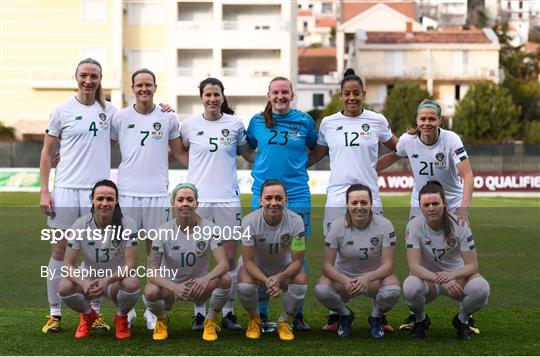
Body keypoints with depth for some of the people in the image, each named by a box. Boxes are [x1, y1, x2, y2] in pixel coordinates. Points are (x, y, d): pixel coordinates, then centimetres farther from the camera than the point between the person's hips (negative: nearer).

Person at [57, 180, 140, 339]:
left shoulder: (127, 224, -17)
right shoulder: (80, 224, -14)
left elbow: (130, 264, -21)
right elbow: (68, 265, -15)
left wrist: (106, 281, -39)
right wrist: (83, 283, -36)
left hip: (117, 280, -1)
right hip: (88, 278, 1)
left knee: (132, 284, -36)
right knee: (64, 288, -29)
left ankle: (121, 317, 1)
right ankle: (88, 315, 6)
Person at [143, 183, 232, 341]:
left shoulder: (210, 229, -12)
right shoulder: (163, 232, -14)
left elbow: (223, 264, -21)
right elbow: (152, 271, -19)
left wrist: (206, 278, -44)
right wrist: (175, 287, -38)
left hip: (200, 286, 1)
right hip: (171, 285, -1)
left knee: (225, 280, -30)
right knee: (150, 292, -34)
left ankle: (210, 322, -2)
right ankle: (162, 320, 4)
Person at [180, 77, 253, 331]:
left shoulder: (235, 124, 3)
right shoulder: (190, 125, 2)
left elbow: (247, 153, 15)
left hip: (228, 199, 0)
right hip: (198, 198, 0)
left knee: (230, 258, 3)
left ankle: (228, 312, 13)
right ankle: (200, 313, 12)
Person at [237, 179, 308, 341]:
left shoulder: (295, 221, -24)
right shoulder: (250, 221, -26)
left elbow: (297, 261, -18)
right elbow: (248, 261, -21)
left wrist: (279, 278, -38)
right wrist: (266, 281, -39)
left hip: (284, 266, 1)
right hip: (256, 267, -1)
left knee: (301, 283, -30)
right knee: (244, 286, -32)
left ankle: (284, 323, 0)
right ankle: (254, 320, 2)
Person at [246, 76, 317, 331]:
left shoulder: (304, 121, 2)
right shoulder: (257, 121, 5)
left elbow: (316, 149, 17)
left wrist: (296, 164, 10)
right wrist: (263, 165, 12)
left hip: (296, 197, -1)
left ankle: (298, 314, 12)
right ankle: (261, 314, 12)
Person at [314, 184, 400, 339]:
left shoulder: (384, 225, -15)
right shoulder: (337, 226, -13)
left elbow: (388, 264, -17)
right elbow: (327, 265, -14)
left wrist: (367, 278, -37)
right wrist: (345, 281, -35)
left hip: (375, 276, -1)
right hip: (343, 277, 1)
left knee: (392, 291, -35)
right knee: (320, 290, -30)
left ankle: (376, 317, 3)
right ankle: (345, 315, 5)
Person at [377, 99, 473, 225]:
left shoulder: (451, 140, -19)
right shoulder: (407, 139, -11)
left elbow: (467, 175, -25)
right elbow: (393, 156, 13)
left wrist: (464, 207, -39)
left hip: (452, 207, -2)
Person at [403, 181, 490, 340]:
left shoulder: (459, 225, -15)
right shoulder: (414, 227, -16)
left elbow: (472, 266, -15)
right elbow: (414, 266, -24)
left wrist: (452, 275, -37)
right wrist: (440, 280, -40)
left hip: (457, 276, 1)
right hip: (427, 278, 0)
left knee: (481, 288, -32)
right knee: (410, 287, -36)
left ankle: (462, 320, 3)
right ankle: (420, 320, 1)